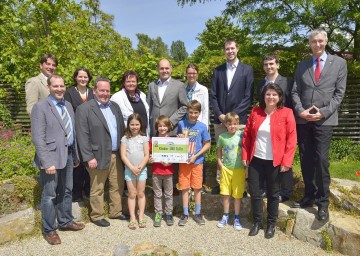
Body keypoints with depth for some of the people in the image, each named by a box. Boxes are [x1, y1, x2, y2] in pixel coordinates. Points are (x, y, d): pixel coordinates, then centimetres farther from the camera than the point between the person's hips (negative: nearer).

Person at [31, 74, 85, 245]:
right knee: (49, 195, 5)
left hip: (67, 155, 7)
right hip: (52, 157, -6)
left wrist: (76, 155, 12)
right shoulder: (40, 107, -10)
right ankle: (49, 230, 21)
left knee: (66, 191, 18)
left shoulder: (68, 106, 11)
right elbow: (38, 138, -15)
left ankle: (65, 222, 35)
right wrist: (47, 162, -20)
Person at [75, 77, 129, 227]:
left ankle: (116, 212, 34)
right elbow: (83, 136, -12)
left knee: (118, 185, 16)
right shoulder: (84, 109, -8)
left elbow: (122, 129, 13)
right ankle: (97, 216, 26)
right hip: (99, 157, -6)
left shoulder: (115, 106, 11)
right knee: (97, 189, 8)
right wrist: (89, 158, -15)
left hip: (117, 155, 6)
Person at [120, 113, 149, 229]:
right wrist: (132, 168, -13)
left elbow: (146, 156, -3)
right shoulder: (125, 139, 1)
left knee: (141, 193, 7)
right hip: (129, 170, 0)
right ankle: (132, 218, 13)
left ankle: (141, 216, 17)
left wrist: (140, 167, -14)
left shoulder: (144, 138, 1)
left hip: (142, 169, 0)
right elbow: (123, 156, -5)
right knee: (132, 194, 5)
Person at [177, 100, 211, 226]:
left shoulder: (202, 126, -5)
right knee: (184, 188, 6)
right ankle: (185, 214, 20)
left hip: (197, 161, -1)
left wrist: (195, 156, -10)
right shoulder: (181, 124, -1)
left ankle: (197, 213, 24)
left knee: (197, 188, 9)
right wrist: (178, 138, -11)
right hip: (183, 161, 1)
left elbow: (207, 144, -2)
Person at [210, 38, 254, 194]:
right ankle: (220, 182, 17)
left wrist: (233, 114, -10)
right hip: (220, 119, 3)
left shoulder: (247, 70, 5)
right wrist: (219, 114, -5)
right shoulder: (218, 70, 12)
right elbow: (213, 96, 8)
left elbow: (248, 97, -2)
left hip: (239, 119, -2)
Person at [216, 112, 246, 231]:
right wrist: (219, 161, 2)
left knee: (237, 195, 8)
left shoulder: (241, 135, -9)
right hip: (226, 168, 2)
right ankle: (225, 216, 29)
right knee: (226, 194, 12)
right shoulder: (222, 136, -2)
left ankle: (237, 218, 24)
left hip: (239, 169, -2)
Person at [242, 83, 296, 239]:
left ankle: (271, 224, 29)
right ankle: (257, 222, 28)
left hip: (275, 162, -2)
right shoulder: (255, 112, 4)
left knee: (273, 193, 12)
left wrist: (286, 161, -12)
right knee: (255, 192, 9)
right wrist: (245, 155, 3)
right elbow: (247, 135, 7)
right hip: (256, 160, 3)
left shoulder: (286, 113, -5)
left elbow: (291, 139, -7)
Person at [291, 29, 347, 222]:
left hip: (324, 119, -3)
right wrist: (300, 110, -8)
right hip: (303, 119, 3)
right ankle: (309, 196, 20)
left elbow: (339, 93, 1)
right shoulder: (302, 65, 13)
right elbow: (295, 92, 8)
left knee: (321, 159, -7)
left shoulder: (339, 63, 7)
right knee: (306, 159, 7)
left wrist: (323, 112, -11)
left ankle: (323, 202, 6)